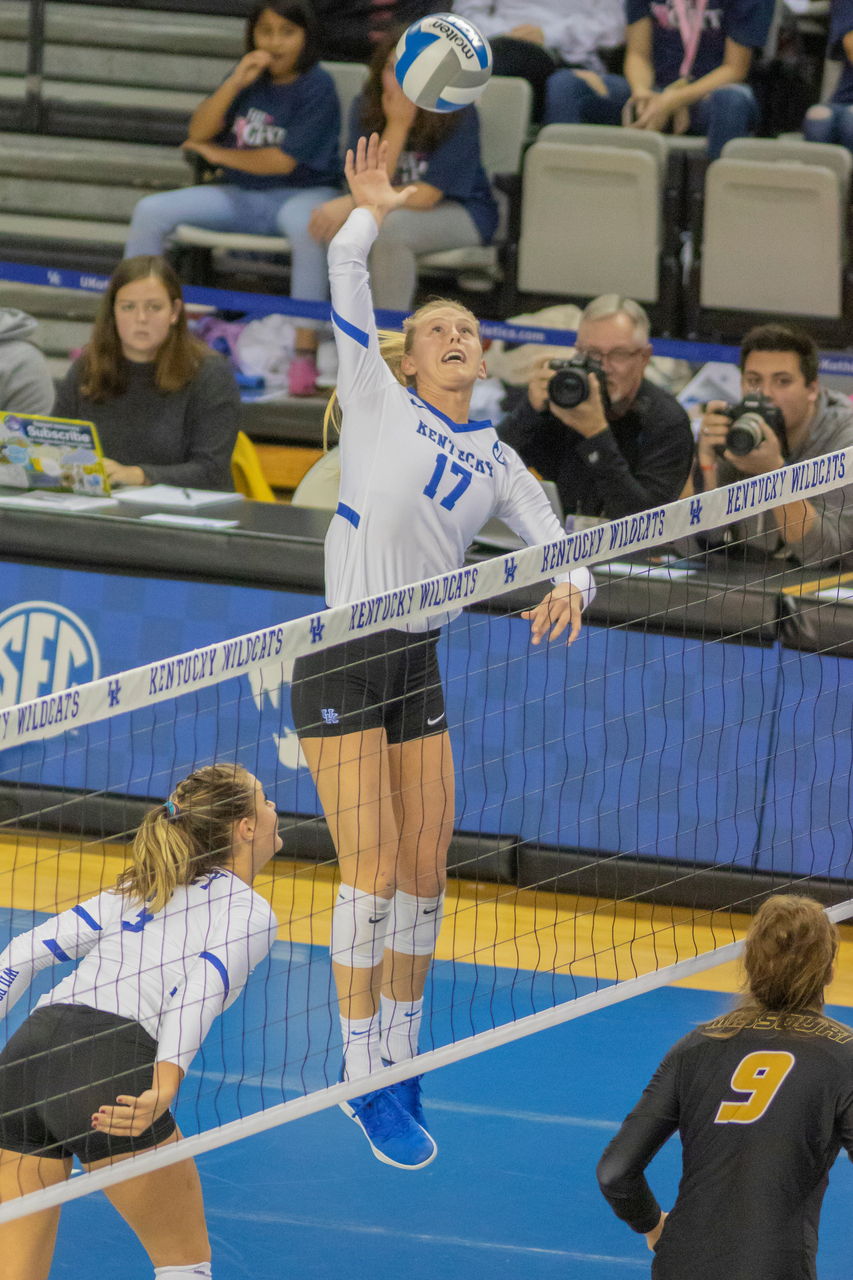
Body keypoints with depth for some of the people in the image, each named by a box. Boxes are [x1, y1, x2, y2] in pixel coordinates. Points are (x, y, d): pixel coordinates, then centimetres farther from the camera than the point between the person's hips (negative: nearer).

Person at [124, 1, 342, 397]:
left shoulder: (317, 87, -9)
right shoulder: (251, 78, 9)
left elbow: (283, 161, -15)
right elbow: (199, 131, 0)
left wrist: (218, 154, -3)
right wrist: (235, 83, -13)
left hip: (301, 192, -6)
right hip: (242, 196, 6)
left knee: (308, 227, -43)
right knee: (150, 211, -7)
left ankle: (305, 350, -40)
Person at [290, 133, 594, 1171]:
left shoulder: (494, 460, 14)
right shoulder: (378, 402, 2)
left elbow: (556, 545, 10)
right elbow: (346, 276, -6)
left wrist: (569, 585, -11)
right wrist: (370, 214, -18)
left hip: (419, 668, 5)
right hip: (340, 664, -5)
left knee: (424, 873, 5)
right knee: (372, 872, -9)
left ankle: (400, 1068, 18)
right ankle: (363, 1076, -1)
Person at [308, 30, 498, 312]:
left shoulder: (459, 116, -21)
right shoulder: (365, 109, -8)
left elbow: (426, 196, -24)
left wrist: (350, 204, -31)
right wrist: (397, 127, -27)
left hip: (463, 213, -4)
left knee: (391, 227, -34)